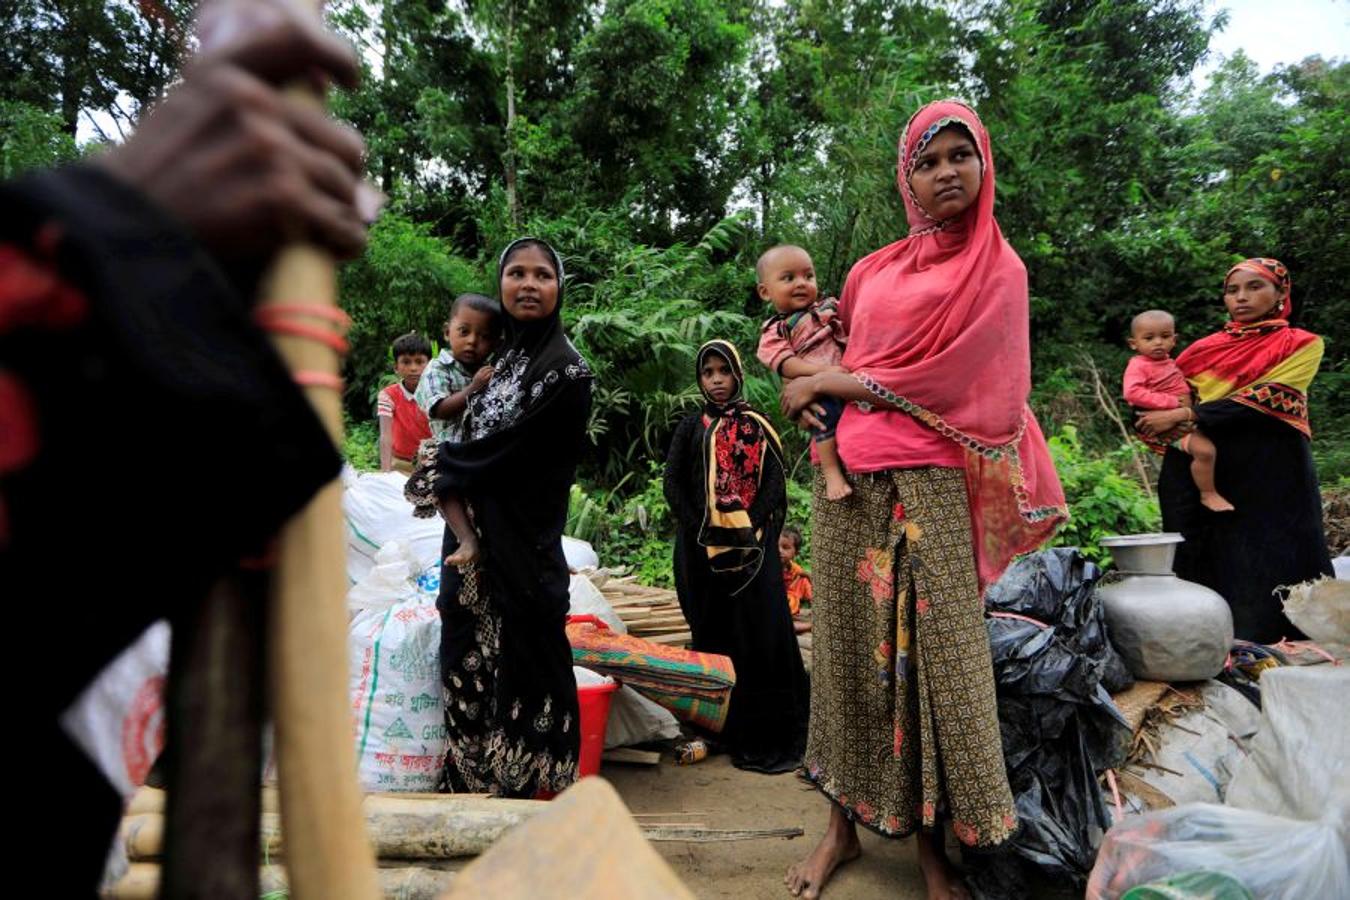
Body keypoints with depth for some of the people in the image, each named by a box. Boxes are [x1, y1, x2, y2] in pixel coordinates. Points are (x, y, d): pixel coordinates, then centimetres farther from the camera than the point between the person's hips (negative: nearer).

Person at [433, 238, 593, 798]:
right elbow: (477, 437, 14)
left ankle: (525, 783, 20)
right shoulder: (505, 357, 13)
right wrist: (451, 465, -6)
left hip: (520, 545, -7)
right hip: (474, 537, 7)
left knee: (521, 662, 3)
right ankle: (474, 779, 30)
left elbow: (510, 452, -15)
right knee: (472, 659, 14)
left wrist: (446, 463, -1)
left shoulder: (564, 368, -11)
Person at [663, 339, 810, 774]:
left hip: (752, 545, -1)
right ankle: (719, 732, 14)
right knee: (714, 636, 5)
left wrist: (749, 533, -13)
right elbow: (673, 484, 2)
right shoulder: (691, 427, 11)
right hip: (702, 549, 1)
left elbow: (775, 483, 0)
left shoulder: (758, 426, 10)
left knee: (762, 633, -6)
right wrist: (704, 535, -8)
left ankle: (769, 738, -1)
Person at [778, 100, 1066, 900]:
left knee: (932, 646, -3)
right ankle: (845, 824, 16)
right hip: (849, 475, 4)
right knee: (850, 641, 5)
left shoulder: (996, 269, 4)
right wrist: (814, 381, 2)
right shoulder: (877, 268, 17)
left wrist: (825, 384, -3)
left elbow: (943, 381, -7)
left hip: (926, 483, -4)